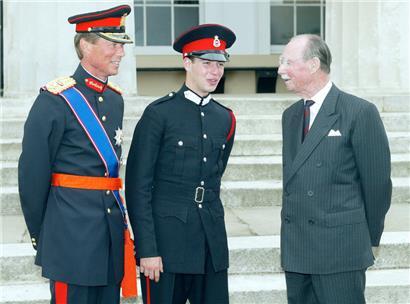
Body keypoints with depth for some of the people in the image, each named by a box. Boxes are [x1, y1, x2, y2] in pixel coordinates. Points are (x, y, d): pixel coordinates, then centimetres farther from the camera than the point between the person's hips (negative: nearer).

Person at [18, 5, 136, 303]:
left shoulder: (115, 99, 12)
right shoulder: (56, 100, -11)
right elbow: (32, 173, -8)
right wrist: (39, 234, 0)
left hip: (112, 229, 7)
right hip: (72, 231, -7)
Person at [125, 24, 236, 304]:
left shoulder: (225, 119, 10)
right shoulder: (159, 114, -6)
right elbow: (137, 186, -9)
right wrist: (147, 249, -13)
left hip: (212, 241, 5)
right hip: (166, 241, -5)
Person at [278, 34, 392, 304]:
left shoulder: (360, 112, -9)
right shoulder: (290, 115, 14)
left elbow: (377, 182, -6)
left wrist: (369, 239, 2)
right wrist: (294, 227, 14)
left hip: (340, 250, -7)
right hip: (295, 249, 7)